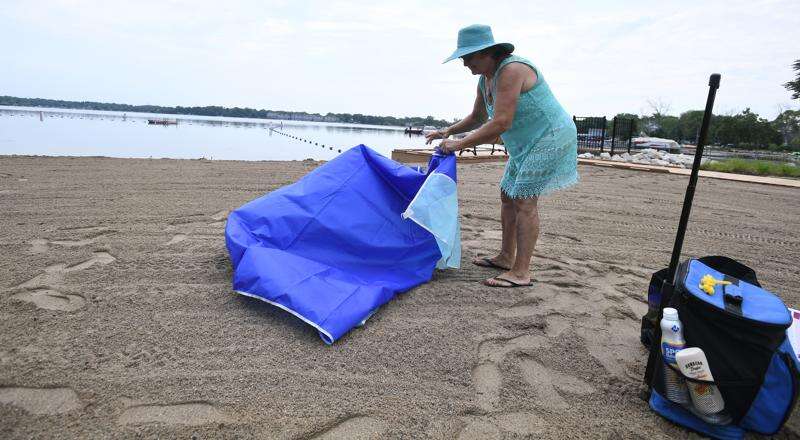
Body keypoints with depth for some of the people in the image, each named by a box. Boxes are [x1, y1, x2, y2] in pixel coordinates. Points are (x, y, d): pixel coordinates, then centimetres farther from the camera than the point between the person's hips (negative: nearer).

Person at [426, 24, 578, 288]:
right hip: (527, 144, 10)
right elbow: (477, 118, 21)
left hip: (550, 138, -10)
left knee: (524, 200, -14)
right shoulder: (485, 80, 7)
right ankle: (506, 257, 21)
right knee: (508, 195, 11)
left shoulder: (511, 71, -24)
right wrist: (448, 132, 7)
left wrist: (459, 144, -26)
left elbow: (501, 123, -31)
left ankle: (521, 273, -10)